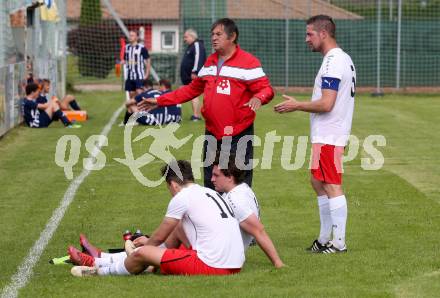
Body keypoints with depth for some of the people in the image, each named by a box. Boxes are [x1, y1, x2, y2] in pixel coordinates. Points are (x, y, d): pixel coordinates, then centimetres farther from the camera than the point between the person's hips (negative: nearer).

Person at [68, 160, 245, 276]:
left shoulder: (182, 197, -6)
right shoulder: (209, 193, 19)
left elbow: (160, 237, 6)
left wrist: (147, 244, 27)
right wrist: (150, 242, 43)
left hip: (212, 266, -9)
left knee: (143, 253, -3)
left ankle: (100, 271, 26)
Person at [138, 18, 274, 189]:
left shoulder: (248, 62, -7)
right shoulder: (210, 62, 15)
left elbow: (266, 89, -9)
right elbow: (193, 89, 23)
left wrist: (258, 98, -33)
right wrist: (160, 101, 21)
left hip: (239, 136, -7)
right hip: (212, 134, 7)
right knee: (211, 186, 11)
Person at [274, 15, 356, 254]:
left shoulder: (333, 62, -17)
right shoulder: (344, 59, 16)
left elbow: (326, 104, -22)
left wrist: (296, 106, -9)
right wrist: (299, 105, 21)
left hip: (328, 136, -10)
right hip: (327, 134, 10)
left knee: (332, 186, -7)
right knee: (318, 182, 16)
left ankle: (339, 243, -5)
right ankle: (324, 239, 21)